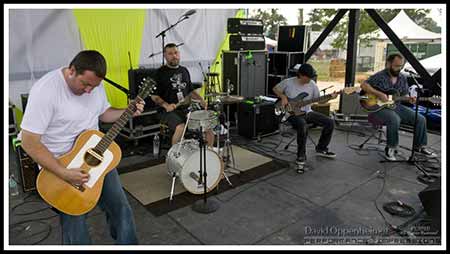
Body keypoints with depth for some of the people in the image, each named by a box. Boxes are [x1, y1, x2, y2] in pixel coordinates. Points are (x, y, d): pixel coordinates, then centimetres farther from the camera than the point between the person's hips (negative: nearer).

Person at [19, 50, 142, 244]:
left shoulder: (94, 83, -2)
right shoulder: (46, 90, -23)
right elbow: (29, 142, -22)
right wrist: (64, 173, -29)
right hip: (60, 164, -5)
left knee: (121, 209, 8)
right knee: (75, 225, -3)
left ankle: (127, 243, 29)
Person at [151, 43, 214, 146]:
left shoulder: (184, 70, 15)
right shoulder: (161, 73, -3)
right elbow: (154, 95, -5)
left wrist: (201, 100, 4)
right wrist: (166, 105, -23)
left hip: (186, 109, 5)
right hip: (169, 111, -5)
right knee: (180, 128, -34)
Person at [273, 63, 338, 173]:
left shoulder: (312, 85, 1)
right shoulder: (288, 83, -10)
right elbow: (275, 89, 6)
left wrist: (330, 97, -11)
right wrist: (283, 97, -11)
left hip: (307, 112, 6)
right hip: (292, 113, -6)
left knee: (330, 123, -4)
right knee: (303, 126, -38)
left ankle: (321, 148, 16)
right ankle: (301, 156, -21)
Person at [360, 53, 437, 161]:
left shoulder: (403, 78, 11)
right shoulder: (379, 76, -9)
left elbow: (404, 95, 18)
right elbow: (364, 85, -16)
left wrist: (409, 99, -7)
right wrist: (379, 94, -24)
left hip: (396, 106, 7)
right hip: (379, 107, -7)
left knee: (421, 119, -3)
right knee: (394, 119, -37)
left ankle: (419, 146, 15)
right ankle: (390, 148, -16)